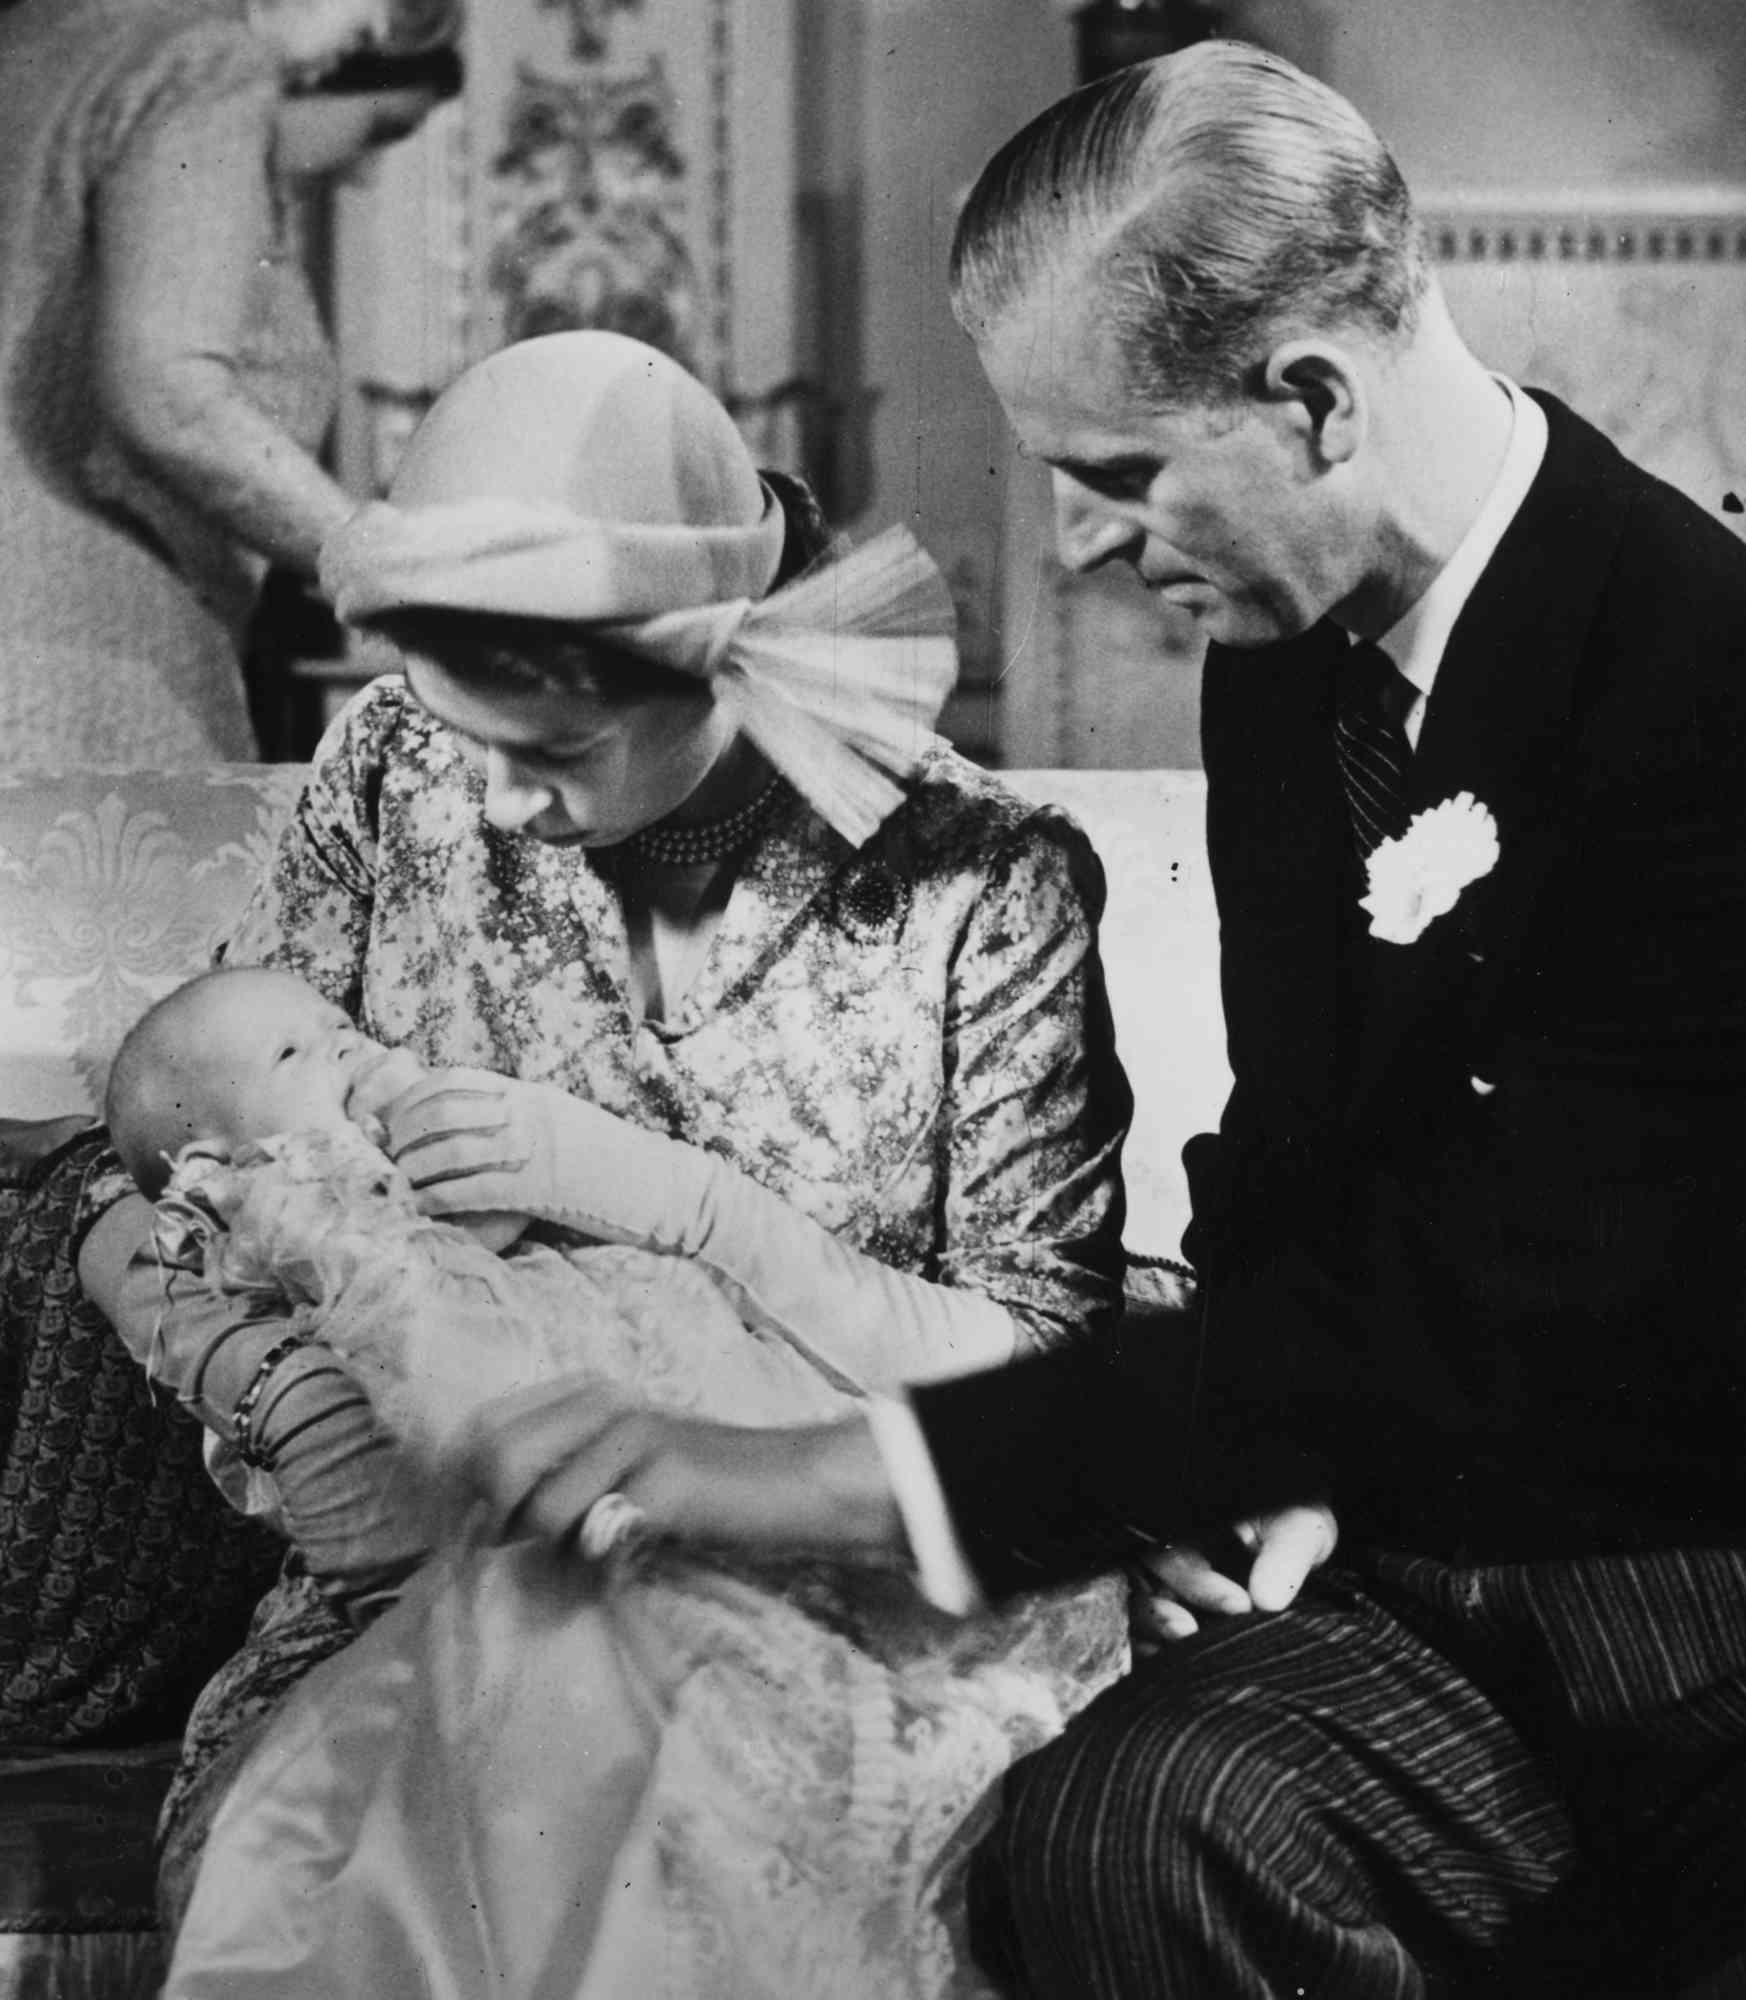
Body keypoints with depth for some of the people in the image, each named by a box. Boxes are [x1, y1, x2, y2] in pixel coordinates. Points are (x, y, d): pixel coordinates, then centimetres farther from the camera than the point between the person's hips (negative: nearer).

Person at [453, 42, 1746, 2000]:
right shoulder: (1283, 665, 7)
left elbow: (1488, 1304, -23)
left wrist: (833, 1470, -22)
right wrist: (1246, 1454, -4)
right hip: (1420, 1568, 6)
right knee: (1112, 1830, -26)